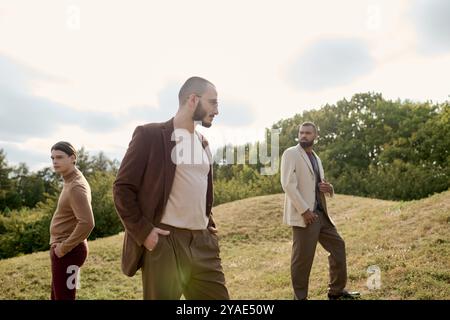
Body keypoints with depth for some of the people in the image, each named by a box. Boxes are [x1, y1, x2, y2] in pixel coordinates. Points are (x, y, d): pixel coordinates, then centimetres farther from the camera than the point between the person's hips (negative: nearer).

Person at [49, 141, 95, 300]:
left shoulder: (76, 186, -21)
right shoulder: (71, 181, 10)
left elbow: (87, 223, -31)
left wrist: (63, 247, -21)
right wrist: (60, 245, 13)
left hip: (68, 252, -10)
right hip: (63, 249, 10)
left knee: (63, 297, 0)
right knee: (56, 295, 21)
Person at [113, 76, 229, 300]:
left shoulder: (204, 144, 16)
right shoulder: (150, 135, -5)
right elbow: (122, 188, -7)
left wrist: (210, 226, 12)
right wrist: (143, 231, -13)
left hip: (203, 242, 6)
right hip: (164, 242, -6)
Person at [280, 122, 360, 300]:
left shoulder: (316, 158, 18)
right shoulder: (291, 154, -5)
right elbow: (288, 184, -16)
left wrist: (328, 188, 2)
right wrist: (304, 210, -21)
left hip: (321, 213, 8)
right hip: (303, 215, -8)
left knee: (338, 246, 13)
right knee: (303, 257, -2)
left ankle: (336, 291, 27)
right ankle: (300, 297, 14)